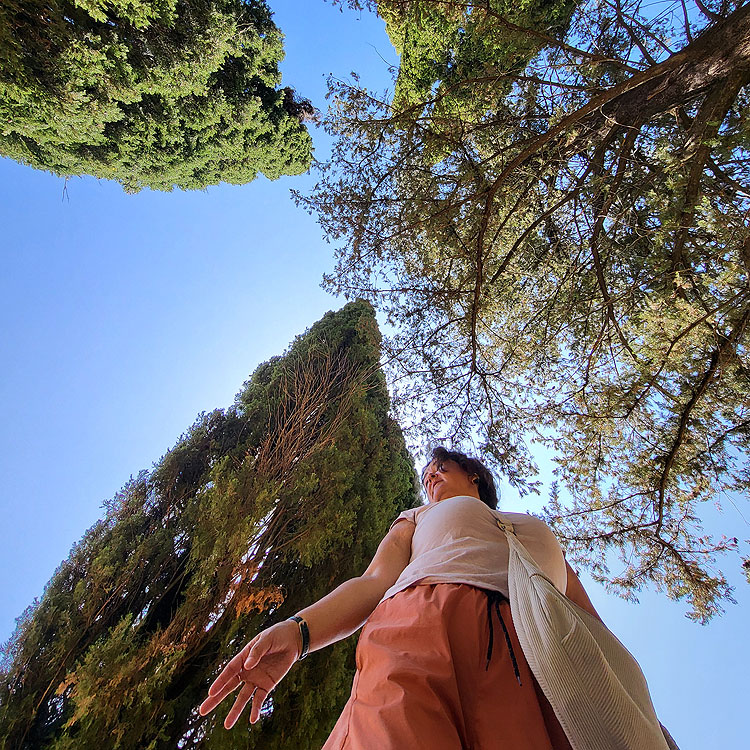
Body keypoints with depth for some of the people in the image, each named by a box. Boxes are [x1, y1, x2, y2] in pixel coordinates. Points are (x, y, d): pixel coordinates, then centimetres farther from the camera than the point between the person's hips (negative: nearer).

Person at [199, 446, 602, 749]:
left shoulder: (539, 531, 35)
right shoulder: (418, 518, 31)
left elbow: (582, 611, 24)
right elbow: (375, 582, 14)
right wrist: (297, 629, -4)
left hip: (531, 655, 2)